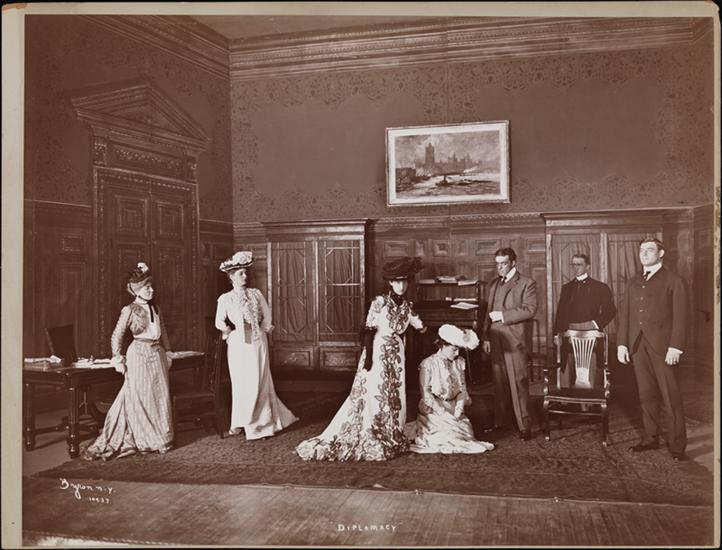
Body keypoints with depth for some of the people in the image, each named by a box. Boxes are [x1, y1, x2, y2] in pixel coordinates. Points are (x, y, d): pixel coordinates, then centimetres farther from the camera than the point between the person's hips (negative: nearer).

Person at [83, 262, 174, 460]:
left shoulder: (155, 308, 10)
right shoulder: (129, 310, -7)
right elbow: (116, 336, -6)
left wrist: (167, 352, 15)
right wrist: (117, 359, -10)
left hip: (157, 354, 6)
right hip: (139, 355, -6)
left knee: (160, 396, 7)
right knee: (139, 397, -2)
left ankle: (160, 439, 18)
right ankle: (141, 441, 7)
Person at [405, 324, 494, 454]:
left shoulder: (459, 363, 5)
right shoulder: (428, 364, -11)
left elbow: (462, 388, 5)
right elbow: (425, 392, -13)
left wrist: (459, 409, -9)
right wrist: (441, 411, -18)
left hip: (453, 406, 5)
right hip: (432, 409, -5)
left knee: (467, 432, -9)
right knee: (447, 436, -16)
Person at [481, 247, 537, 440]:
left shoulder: (527, 284, -1)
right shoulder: (493, 284, 18)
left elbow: (530, 310, -12)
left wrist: (502, 315, -13)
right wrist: (486, 337, 13)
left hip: (515, 339, -5)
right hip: (496, 340, 6)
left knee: (518, 383, -5)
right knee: (499, 383, 10)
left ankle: (524, 426, 0)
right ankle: (499, 421, 19)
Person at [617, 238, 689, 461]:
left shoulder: (673, 281, 3)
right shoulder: (633, 282, 18)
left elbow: (679, 316, -4)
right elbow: (624, 314, 14)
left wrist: (675, 347, -13)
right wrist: (622, 343, 5)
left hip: (662, 346, -4)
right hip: (638, 346, 5)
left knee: (671, 396, -1)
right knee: (646, 395, 9)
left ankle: (677, 445, 5)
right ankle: (650, 438, 18)